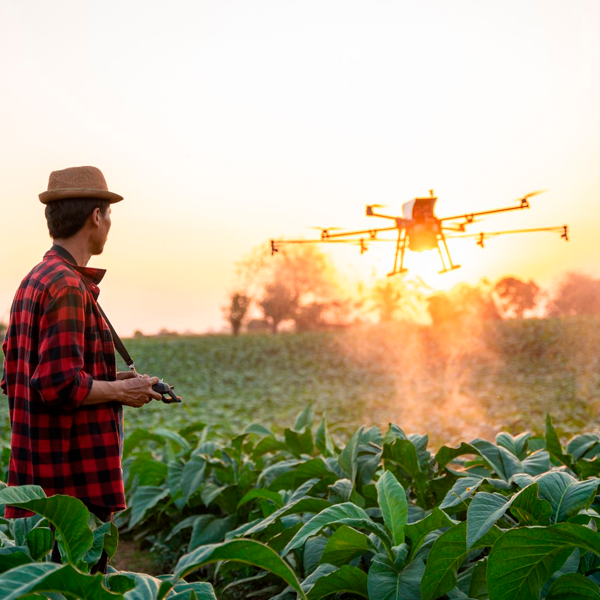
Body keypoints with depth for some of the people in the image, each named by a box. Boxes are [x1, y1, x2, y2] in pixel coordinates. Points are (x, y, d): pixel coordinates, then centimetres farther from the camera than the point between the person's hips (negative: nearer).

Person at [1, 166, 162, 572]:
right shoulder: (68, 287, -17)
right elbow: (60, 387, -24)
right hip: (75, 481, -10)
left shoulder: (33, 282, 14)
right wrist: (121, 391, -9)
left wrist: (109, 382, 15)